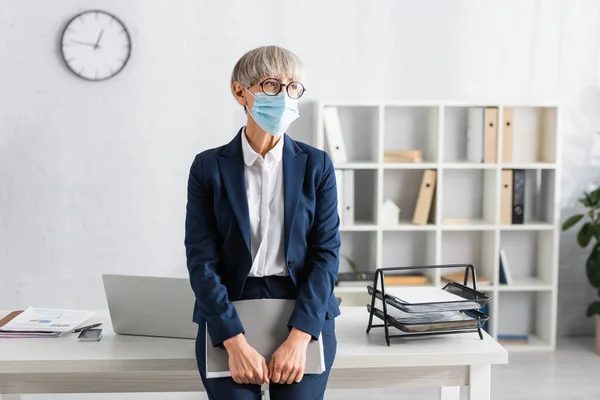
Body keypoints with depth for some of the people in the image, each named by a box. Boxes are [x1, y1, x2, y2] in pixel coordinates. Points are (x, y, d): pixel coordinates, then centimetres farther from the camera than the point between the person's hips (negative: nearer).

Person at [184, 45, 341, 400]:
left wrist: (298, 338, -15)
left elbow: (326, 251, -3)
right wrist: (236, 343, -16)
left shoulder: (316, 165, 3)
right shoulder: (209, 167, 0)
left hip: (305, 311, 1)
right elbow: (202, 259, -6)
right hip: (229, 312, 0)